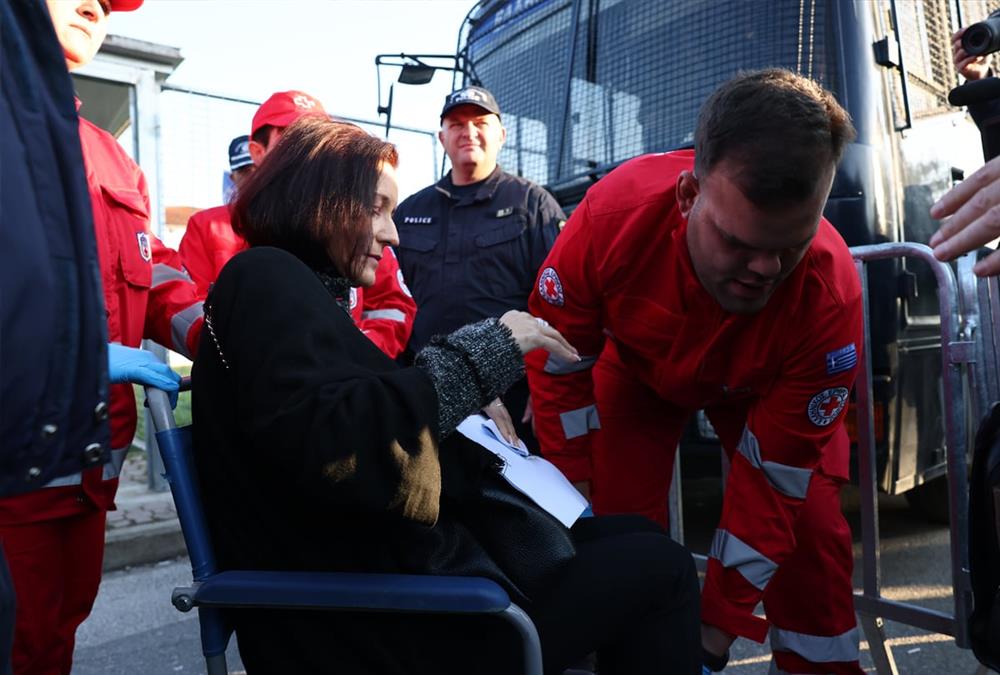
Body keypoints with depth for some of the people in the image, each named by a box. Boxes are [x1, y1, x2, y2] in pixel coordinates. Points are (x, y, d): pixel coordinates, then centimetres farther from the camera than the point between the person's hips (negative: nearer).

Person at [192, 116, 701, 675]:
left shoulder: (291, 288, 19)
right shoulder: (267, 279, -11)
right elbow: (328, 449, -28)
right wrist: (478, 353, -20)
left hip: (382, 577, 9)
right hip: (376, 627, -9)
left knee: (631, 535, 16)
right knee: (659, 565, -1)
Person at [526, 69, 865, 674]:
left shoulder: (830, 300, -37)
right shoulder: (614, 215, -38)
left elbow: (771, 479, -28)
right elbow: (558, 359, -21)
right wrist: (579, 499, -15)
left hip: (763, 388, 0)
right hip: (639, 363, 1)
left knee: (810, 529, -10)